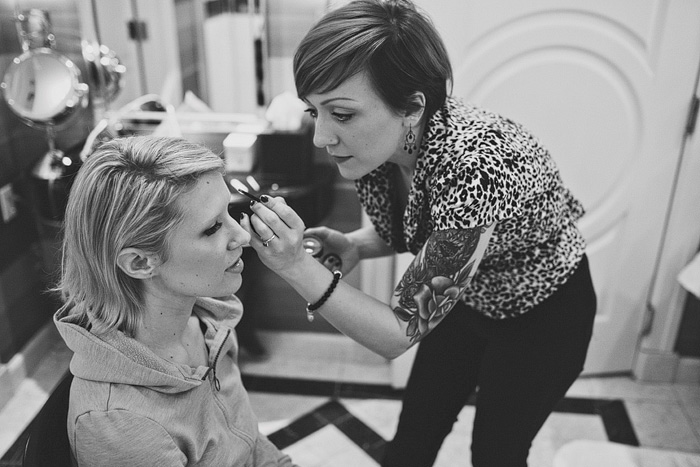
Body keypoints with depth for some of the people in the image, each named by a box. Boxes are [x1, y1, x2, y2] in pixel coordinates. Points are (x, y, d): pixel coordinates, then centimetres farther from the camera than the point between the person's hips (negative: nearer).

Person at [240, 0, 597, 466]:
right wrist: (352, 245, -18)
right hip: (465, 299, 6)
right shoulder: (378, 143, -19)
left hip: (541, 315, -5)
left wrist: (298, 267, -42)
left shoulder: (473, 165, -40)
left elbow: (398, 334, -32)